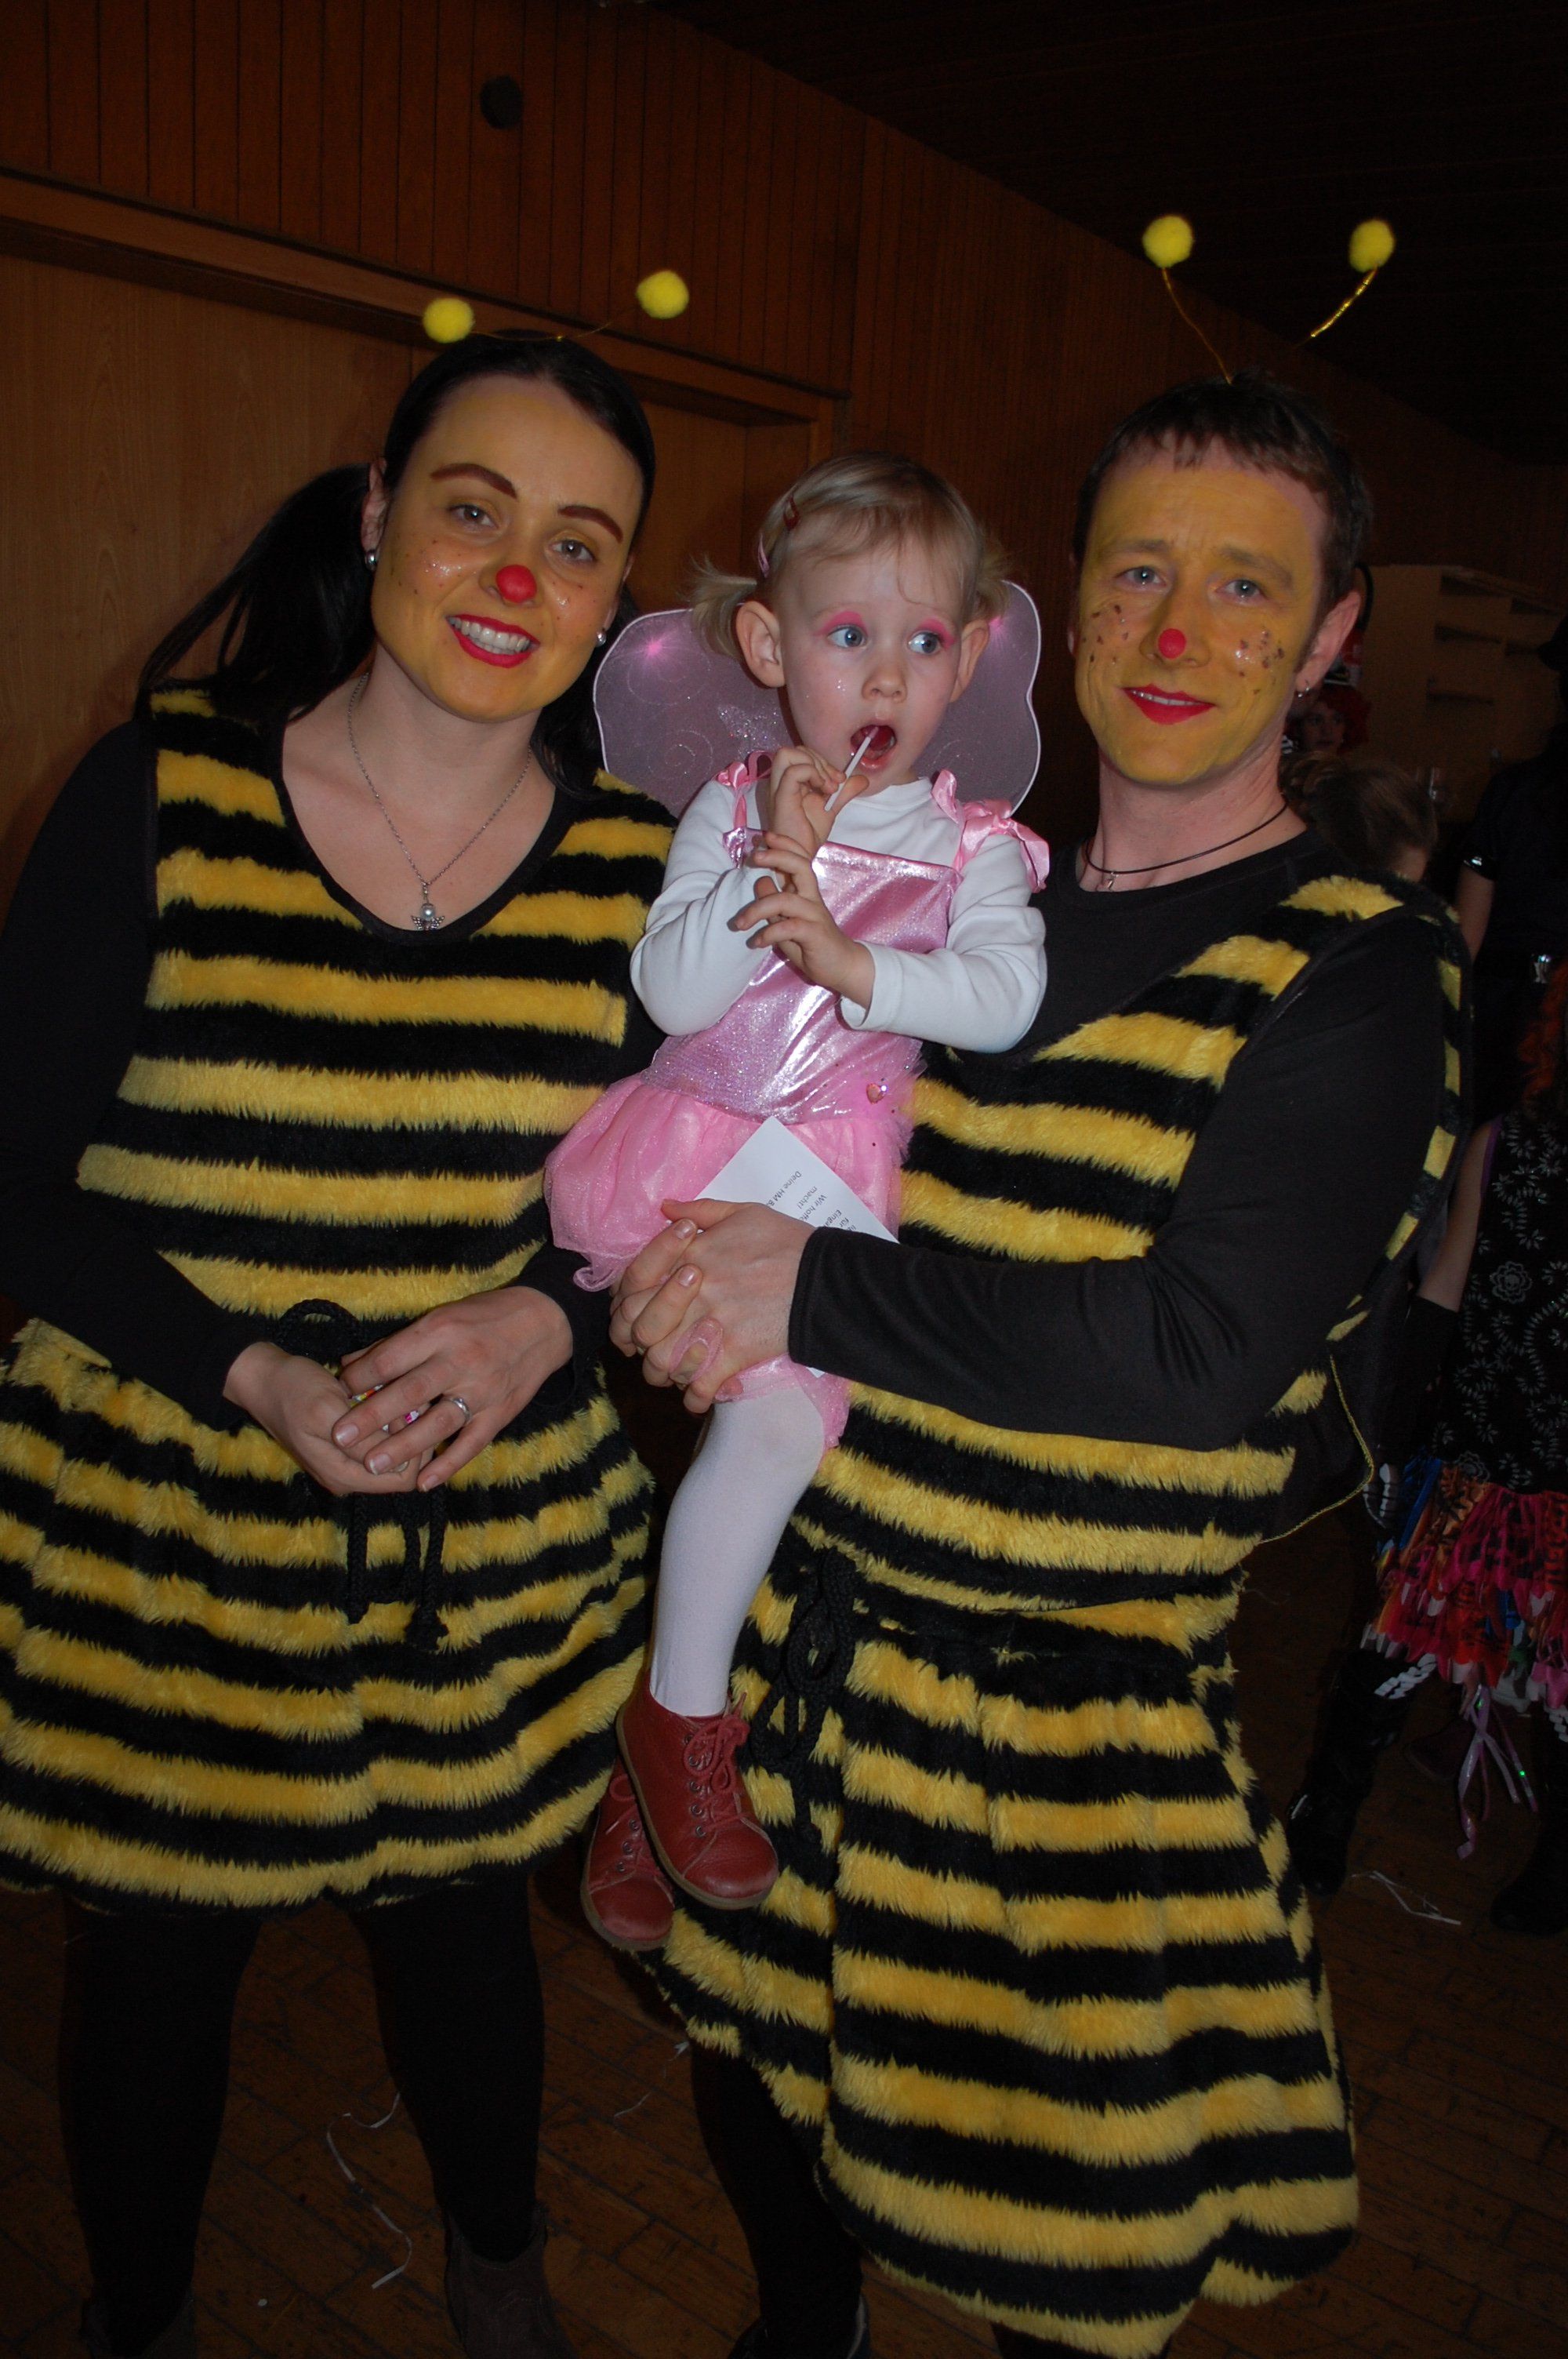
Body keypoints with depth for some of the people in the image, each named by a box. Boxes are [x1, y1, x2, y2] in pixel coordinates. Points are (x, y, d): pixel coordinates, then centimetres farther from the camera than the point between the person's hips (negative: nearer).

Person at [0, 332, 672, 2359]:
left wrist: (541, 1325, -17)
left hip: (497, 1546, 2)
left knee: (460, 1922, 21)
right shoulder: (162, 794, -10)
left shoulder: (637, 866, -4)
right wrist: (259, 1375, -19)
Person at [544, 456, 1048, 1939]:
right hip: (690, 1154, 0)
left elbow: (1004, 999, -10)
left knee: (776, 1410, -14)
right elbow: (668, 995, -5)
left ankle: (674, 1709, 7)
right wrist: (769, 865, -16)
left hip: (843, 1188, 1)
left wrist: (853, 962, -22)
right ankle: (679, 1714, 8)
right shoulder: (730, 809, 6)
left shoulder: (974, 847, 7)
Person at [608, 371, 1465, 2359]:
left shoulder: (1354, 967, -12)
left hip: (1080, 1718, -5)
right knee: (761, 2089, 24)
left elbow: (1198, 1357, -22)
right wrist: (717, 1251, -6)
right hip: (808, 1635, 6)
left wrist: (820, 1293, -21)